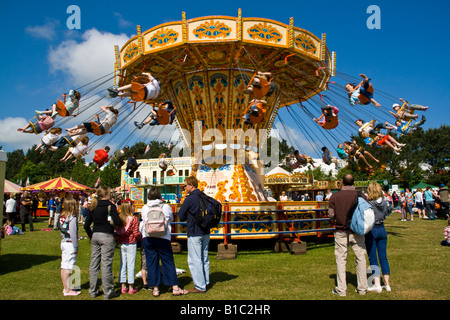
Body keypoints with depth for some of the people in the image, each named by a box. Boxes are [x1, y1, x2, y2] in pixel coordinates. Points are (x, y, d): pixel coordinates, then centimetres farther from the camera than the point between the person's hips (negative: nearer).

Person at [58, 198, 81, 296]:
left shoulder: (62, 216, 9)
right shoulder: (72, 217, -16)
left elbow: (62, 231, 14)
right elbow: (73, 233, -17)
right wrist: (75, 247, -12)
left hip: (63, 243, 8)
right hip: (70, 244, -8)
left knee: (64, 267, 13)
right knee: (68, 268, -3)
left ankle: (65, 288, 22)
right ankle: (68, 290, 2)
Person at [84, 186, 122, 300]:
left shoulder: (93, 207, 7)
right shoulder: (110, 206, -9)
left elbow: (86, 225, 7)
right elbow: (117, 222, -18)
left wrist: (91, 236, 19)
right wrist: (120, 222, 4)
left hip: (95, 235, 6)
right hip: (107, 236, -6)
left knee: (94, 264, 12)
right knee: (106, 264, -1)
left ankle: (93, 291, 21)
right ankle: (108, 292, 6)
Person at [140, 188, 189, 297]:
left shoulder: (144, 208, 4)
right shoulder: (166, 207, 0)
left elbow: (143, 221, 16)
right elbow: (171, 219, 16)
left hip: (147, 238, 2)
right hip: (163, 238, -1)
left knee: (151, 263, 8)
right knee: (168, 262, 4)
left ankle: (155, 288, 11)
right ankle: (175, 288, 6)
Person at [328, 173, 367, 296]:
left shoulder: (334, 196, -6)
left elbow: (331, 215, -5)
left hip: (341, 232, -1)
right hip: (357, 232, 1)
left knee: (341, 260, 6)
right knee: (360, 258, 13)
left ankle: (341, 289, 9)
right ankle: (362, 288, 19)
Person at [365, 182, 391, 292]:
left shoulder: (369, 204, -16)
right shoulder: (384, 202, 0)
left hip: (371, 230, -5)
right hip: (382, 229, 5)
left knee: (373, 258, 3)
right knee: (383, 257, 12)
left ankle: (377, 285, 4)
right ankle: (387, 284, 17)